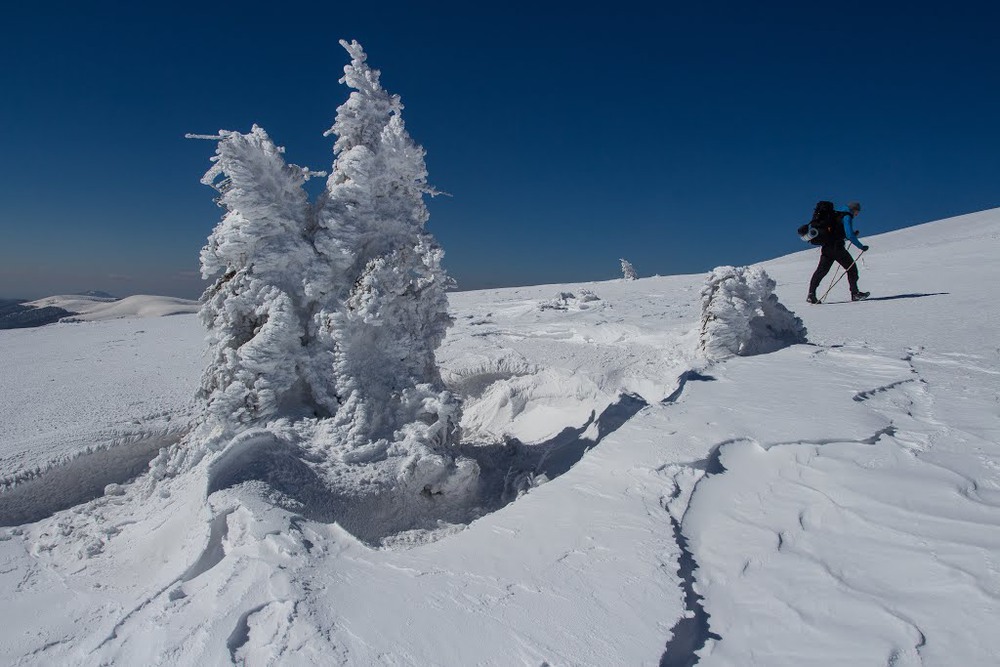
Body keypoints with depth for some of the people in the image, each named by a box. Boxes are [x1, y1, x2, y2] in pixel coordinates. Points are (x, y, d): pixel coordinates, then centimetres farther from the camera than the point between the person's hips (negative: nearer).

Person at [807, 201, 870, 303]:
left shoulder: (837, 215, 21)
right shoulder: (847, 217, -5)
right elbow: (849, 235, -16)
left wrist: (853, 235, 24)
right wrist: (861, 247, -11)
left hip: (825, 247, 8)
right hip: (836, 247, -8)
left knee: (822, 270, 8)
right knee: (851, 267, 4)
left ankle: (811, 294, 1)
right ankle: (855, 293, 5)